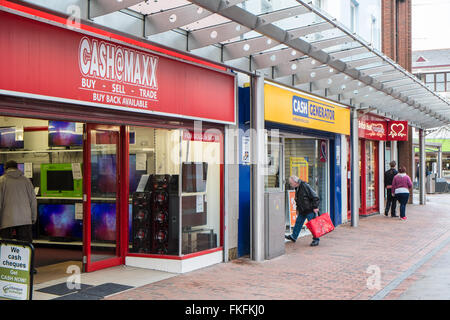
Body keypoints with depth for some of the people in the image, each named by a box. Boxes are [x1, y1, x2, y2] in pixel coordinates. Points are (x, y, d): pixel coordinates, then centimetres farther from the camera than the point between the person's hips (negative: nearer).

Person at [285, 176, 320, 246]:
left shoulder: (305, 186, -19)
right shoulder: (297, 188, 10)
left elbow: (315, 197, -19)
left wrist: (315, 207, -19)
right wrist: (298, 209, 25)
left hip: (310, 210, -9)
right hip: (302, 211, 9)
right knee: (298, 223, 15)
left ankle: (316, 240, 7)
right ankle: (293, 236, 27)